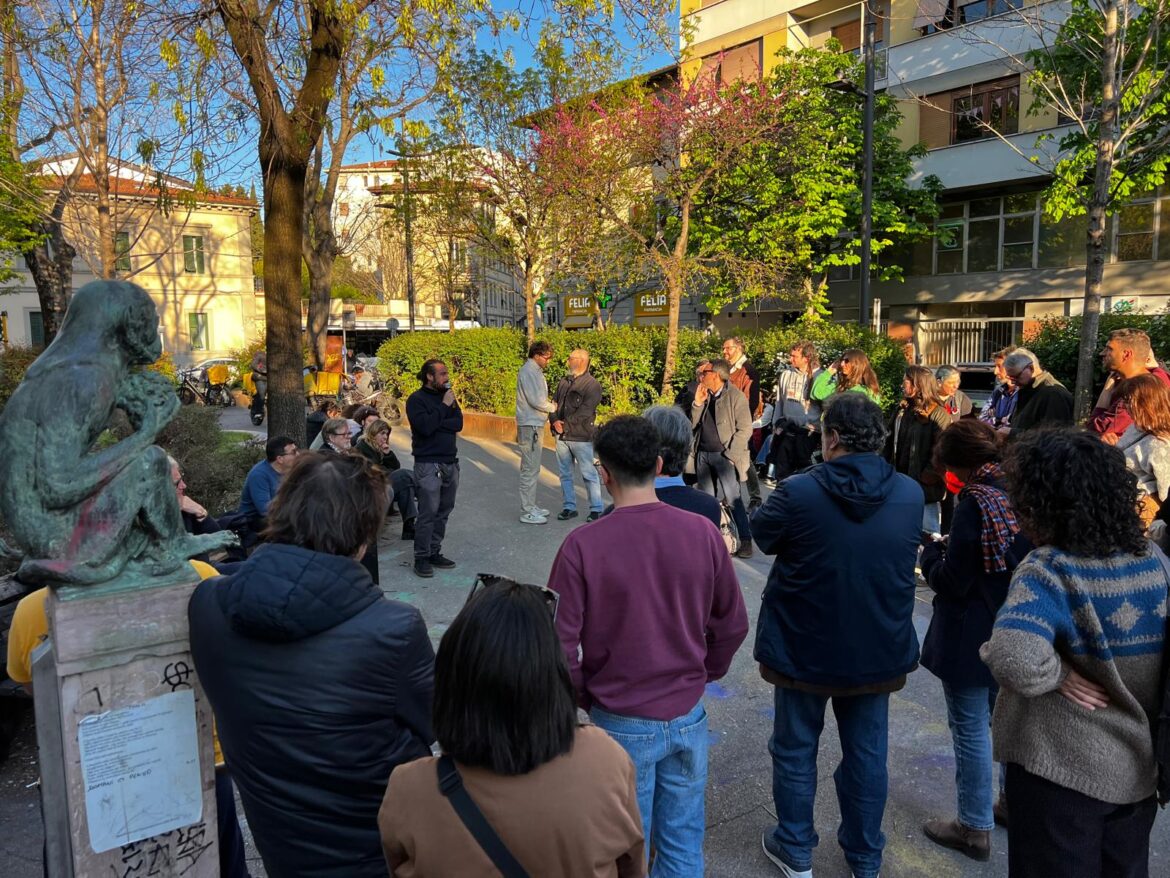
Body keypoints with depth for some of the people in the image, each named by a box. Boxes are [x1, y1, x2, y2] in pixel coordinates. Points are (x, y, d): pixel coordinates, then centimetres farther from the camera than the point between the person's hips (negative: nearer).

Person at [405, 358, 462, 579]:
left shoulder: (448, 396, 13)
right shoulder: (416, 399, -5)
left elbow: (459, 423, 1)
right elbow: (425, 427, -20)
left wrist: (436, 424, -11)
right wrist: (444, 406, -12)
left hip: (450, 463, 6)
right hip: (429, 465, -6)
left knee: (443, 512, 9)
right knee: (427, 514, -7)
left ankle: (434, 553, 18)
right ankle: (421, 559, 1)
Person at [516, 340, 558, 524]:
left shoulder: (535, 371, 16)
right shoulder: (528, 372, -15)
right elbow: (536, 401, -21)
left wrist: (550, 406, 1)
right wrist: (554, 407, -6)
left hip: (535, 425, 10)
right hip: (530, 426, -10)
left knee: (532, 469, 15)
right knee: (530, 470, -6)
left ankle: (531, 506, 24)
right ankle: (527, 512, -1)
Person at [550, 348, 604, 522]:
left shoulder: (592, 385, -7)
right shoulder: (563, 382, 14)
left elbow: (584, 413, -15)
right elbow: (554, 403, 10)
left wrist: (565, 425, -15)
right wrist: (555, 421, -9)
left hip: (581, 437, -7)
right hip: (562, 436, 7)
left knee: (589, 474, -1)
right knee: (565, 474, 11)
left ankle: (596, 509, 7)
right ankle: (569, 507, 21)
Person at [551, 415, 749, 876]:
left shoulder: (582, 545, -20)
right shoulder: (703, 532, -11)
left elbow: (561, 643, -15)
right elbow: (732, 625, -1)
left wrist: (583, 698, 4)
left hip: (621, 724, -2)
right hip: (688, 717, 3)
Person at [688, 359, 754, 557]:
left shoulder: (735, 396, -8)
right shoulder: (705, 395, 11)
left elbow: (745, 429, -11)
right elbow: (693, 424, 12)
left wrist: (730, 455, -14)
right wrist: (698, 403, -2)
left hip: (724, 456, -6)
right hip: (703, 454, 6)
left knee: (733, 499, -8)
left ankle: (745, 541, 0)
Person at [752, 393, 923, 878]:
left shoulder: (798, 492, -23)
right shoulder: (910, 494, -9)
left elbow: (761, 535, -6)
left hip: (804, 648, -3)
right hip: (877, 651, 4)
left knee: (795, 751, 17)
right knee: (867, 754, 19)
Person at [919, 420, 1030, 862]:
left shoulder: (977, 501, -23)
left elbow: (952, 581, -21)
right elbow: (1017, 556, 11)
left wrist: (931, 553, -3)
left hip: (971, 638, -8)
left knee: (971, 729, 6)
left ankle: (975, 827, 18)